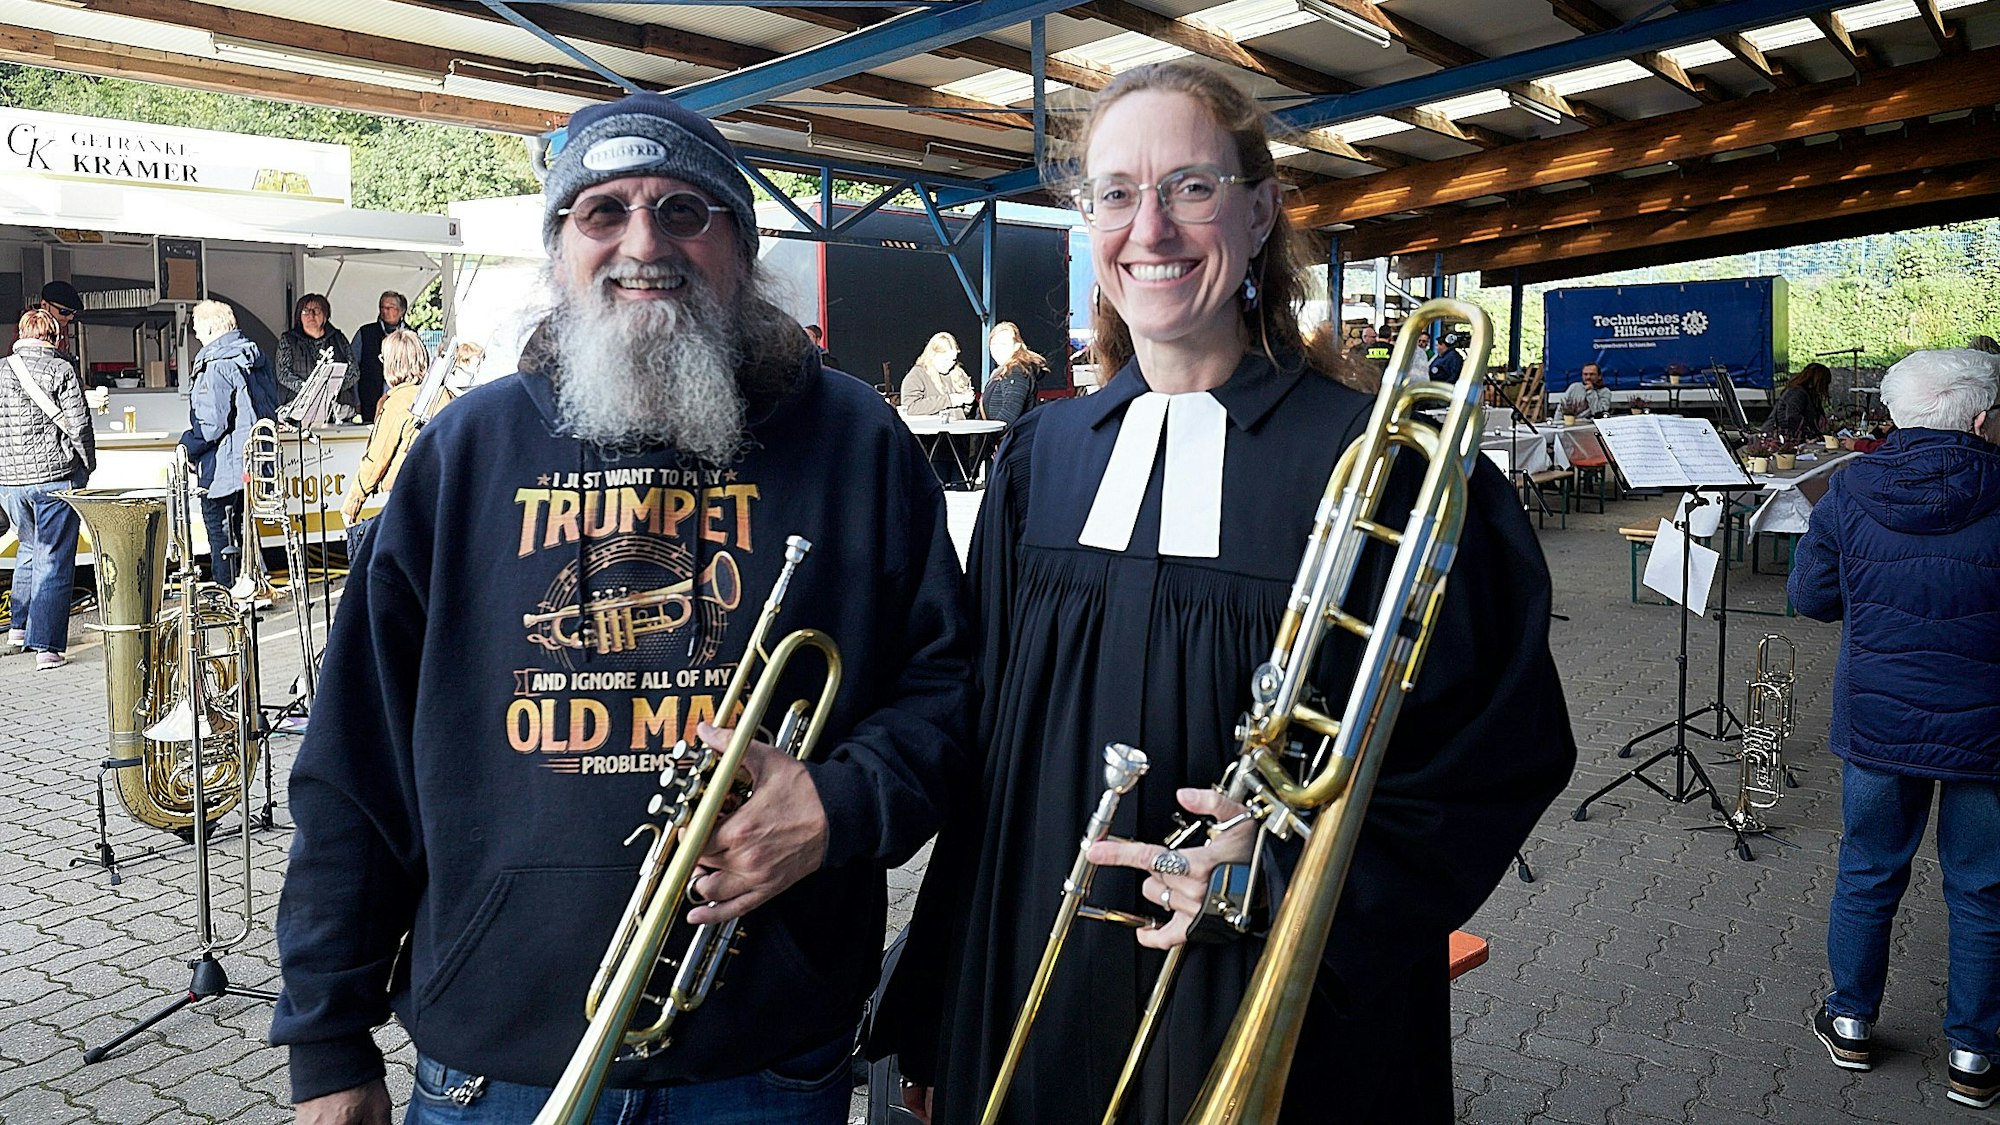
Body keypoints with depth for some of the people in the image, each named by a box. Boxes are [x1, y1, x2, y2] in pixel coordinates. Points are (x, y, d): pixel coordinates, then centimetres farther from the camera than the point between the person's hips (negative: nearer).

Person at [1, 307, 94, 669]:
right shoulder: (61, 370, -8)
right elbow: (79, 425, -11)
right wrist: (86, 467, 3)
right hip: (55, 477, -5)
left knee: (30, 547, 26)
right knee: (53, 561, -1)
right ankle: (46, 646, -2)